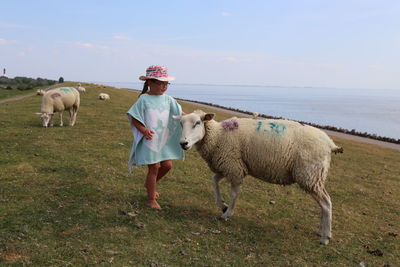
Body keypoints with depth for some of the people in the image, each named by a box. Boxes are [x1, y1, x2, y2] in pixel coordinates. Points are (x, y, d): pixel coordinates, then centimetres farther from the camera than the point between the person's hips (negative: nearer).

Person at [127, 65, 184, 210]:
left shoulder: (168, 99, 4)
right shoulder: (144, 99, -10)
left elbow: (180, 114, 3)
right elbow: (133, 118, -7)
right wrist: (144, 130, -22)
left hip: (165, 140, 6)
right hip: (149, 139, -5)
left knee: (167, 165, 7)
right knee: (154, 168, 0)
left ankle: (149, 183, 36)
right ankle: (151, 199, 17)